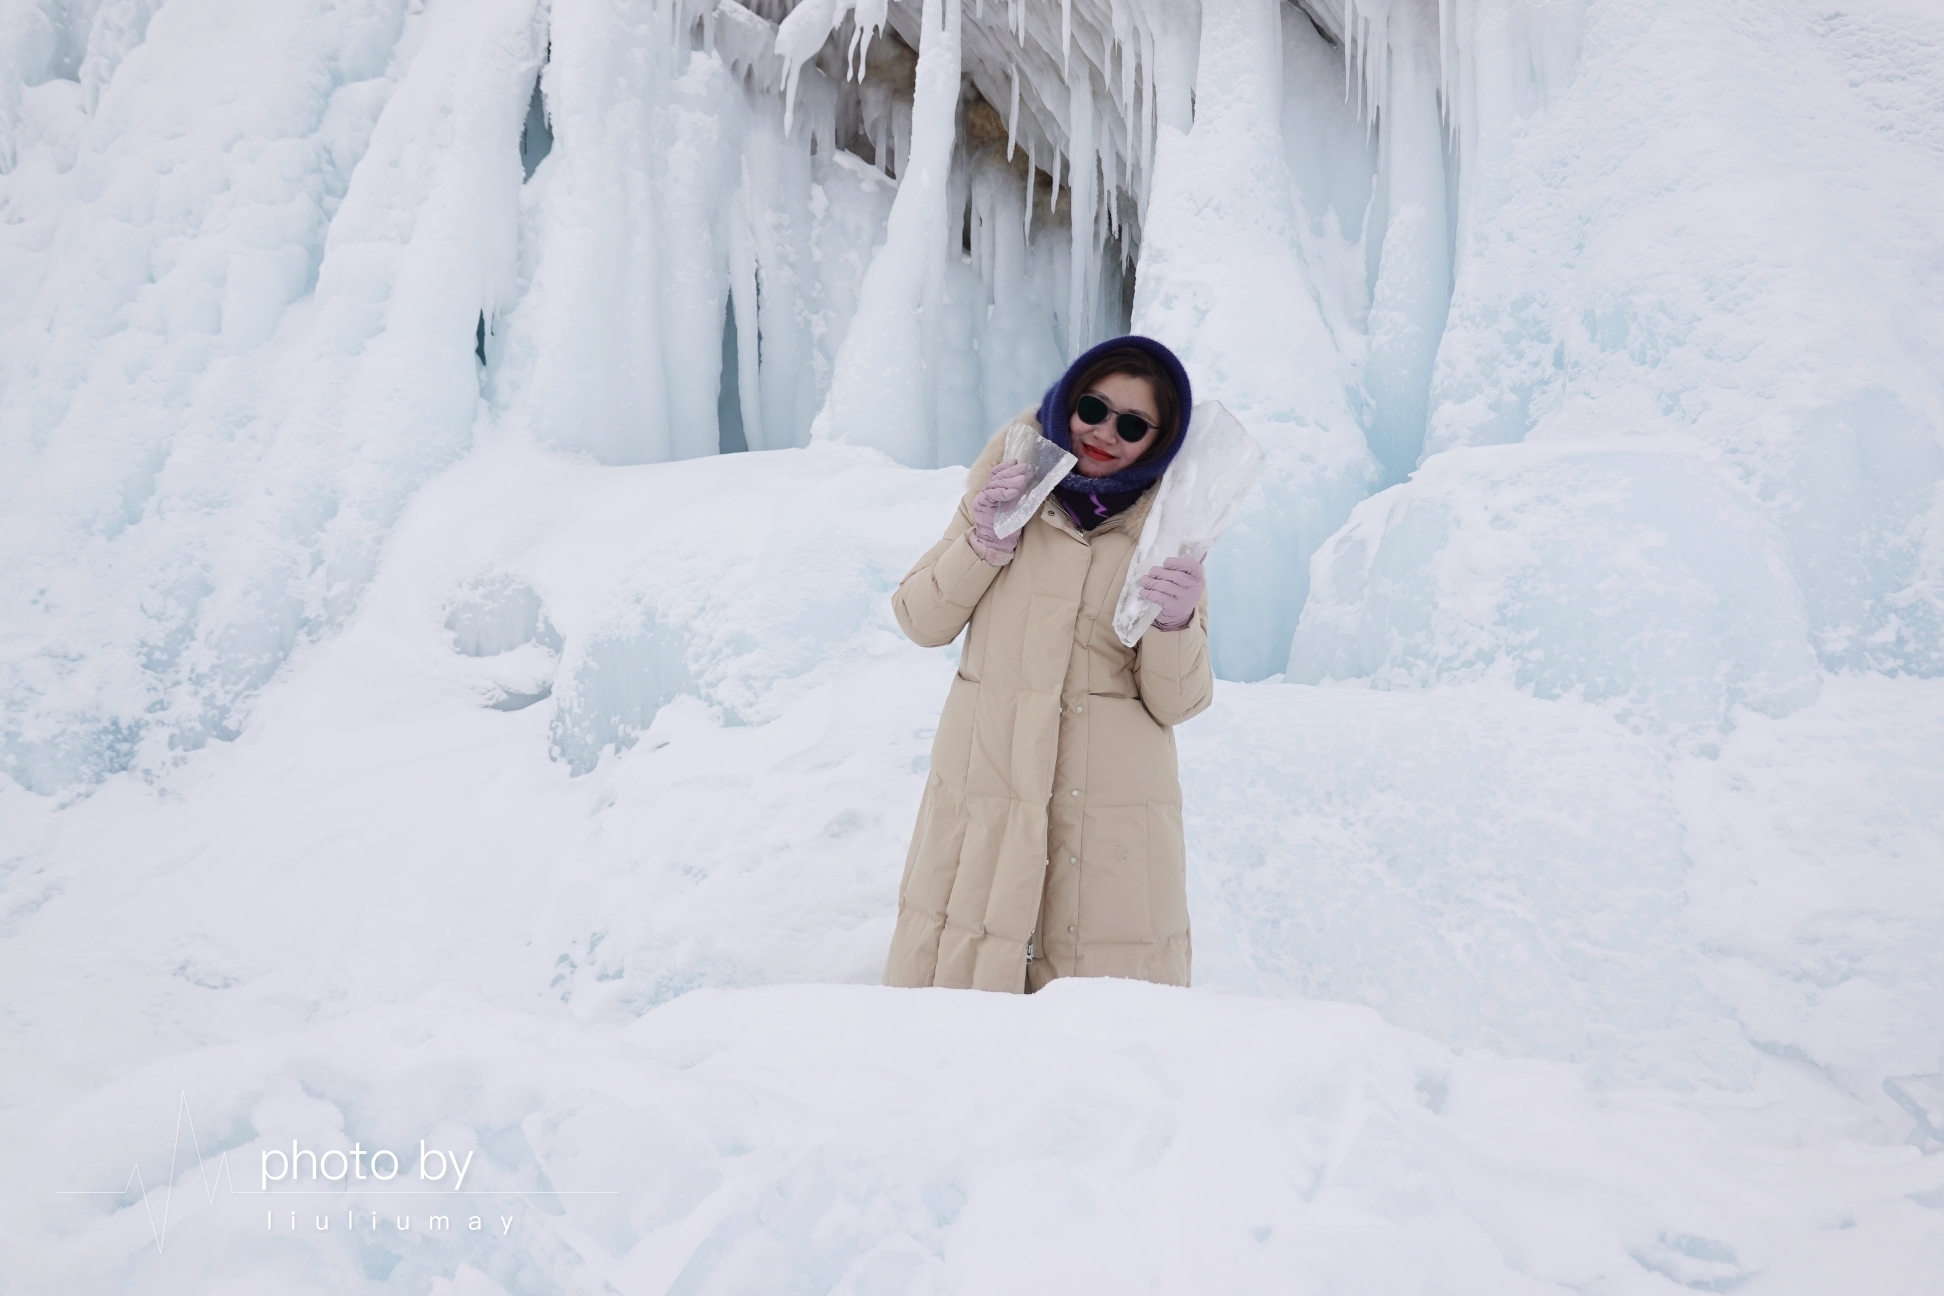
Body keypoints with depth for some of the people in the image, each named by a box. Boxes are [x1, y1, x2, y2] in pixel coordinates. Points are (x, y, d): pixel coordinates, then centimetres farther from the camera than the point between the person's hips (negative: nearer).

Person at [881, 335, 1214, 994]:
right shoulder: (1011, 484, 6)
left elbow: (1176, 703, 1)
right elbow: (920, 620, 8)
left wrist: (1175, 623, -18)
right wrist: (985, 542, -6)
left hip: (1113, 804, -1)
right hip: (984, 785, 1)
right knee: (958, 992, 1)